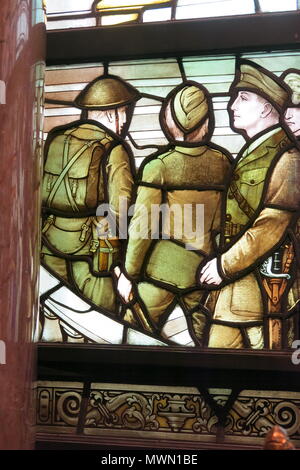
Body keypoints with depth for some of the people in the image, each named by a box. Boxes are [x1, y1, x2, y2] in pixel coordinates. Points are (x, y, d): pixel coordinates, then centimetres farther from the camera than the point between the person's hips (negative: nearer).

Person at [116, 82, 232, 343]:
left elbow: (142, 227, -12)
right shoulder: (224, 162, -2)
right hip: (204, 270, 4)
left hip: (161, 270, -4)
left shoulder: (158, 167, -13)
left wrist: (129, 274, -2)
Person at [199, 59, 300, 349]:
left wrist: (224, 265, -15)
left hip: (261, 279, -8)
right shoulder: (250, 152, 17)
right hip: (232, 277, 9)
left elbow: (272, 227, -19)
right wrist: (220, 263, 8)